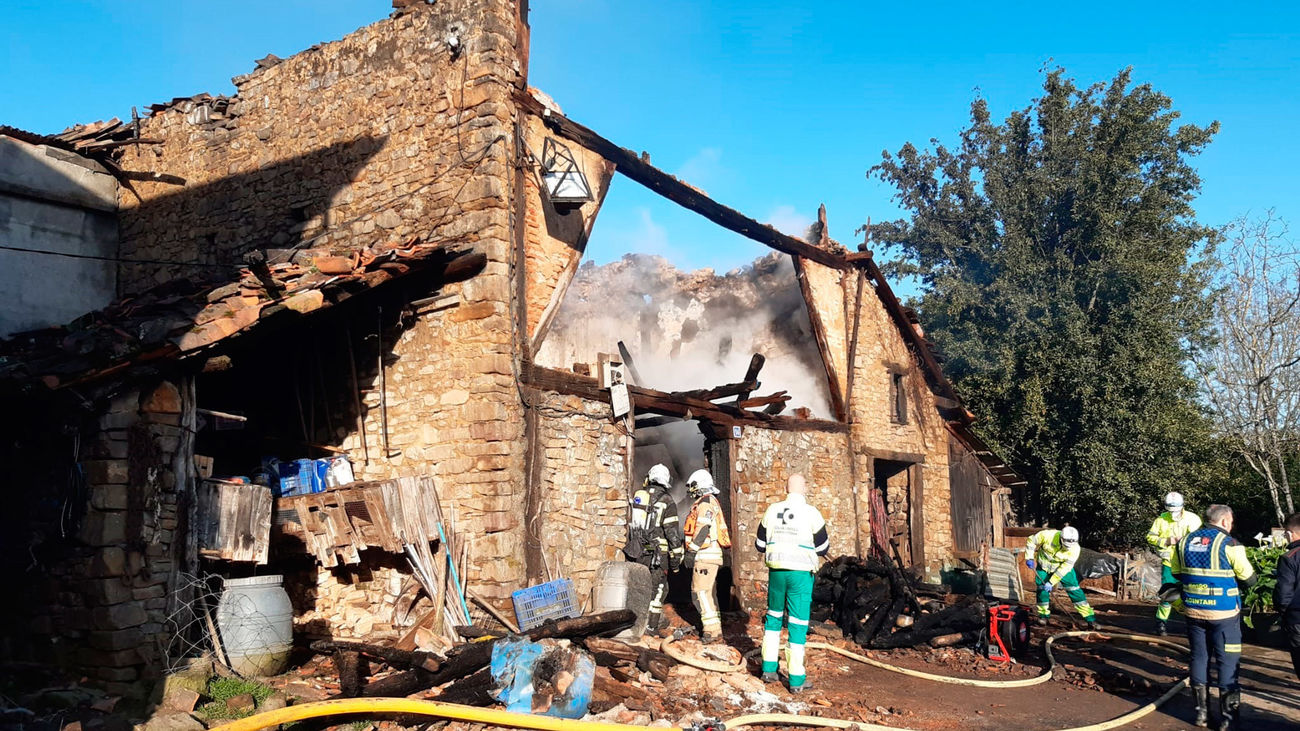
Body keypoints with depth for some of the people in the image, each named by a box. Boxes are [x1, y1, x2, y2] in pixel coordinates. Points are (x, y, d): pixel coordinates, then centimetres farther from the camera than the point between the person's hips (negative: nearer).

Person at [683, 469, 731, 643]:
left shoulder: (706, 502, -11)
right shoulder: (711, 502, 21)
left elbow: (703, 529, -21)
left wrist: (692, 547, -17)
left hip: (705, 556, -11)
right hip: (709, 556, 11)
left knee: (701, 592, -11)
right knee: (707, 591, 16)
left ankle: (712, 630, -13)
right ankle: (714, 628, 21)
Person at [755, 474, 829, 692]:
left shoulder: (772, 510, 0)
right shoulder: (811, 513, -10)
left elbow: (760, 545, 7)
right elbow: (823, 548, -1)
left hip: (776, 570, 3)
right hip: (800, 573, -3)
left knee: (773, 617, 19)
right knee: (798, 623, 2)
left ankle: (769, 668, 22)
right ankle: (796, 679, 6)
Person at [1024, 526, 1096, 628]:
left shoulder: (1074, 549, -28)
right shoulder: (1048, 536, -31)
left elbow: (1064, 569, -26)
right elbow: (1032, 540, -13)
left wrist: (1051, 582, -29)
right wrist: (1029, 557, -15)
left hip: (1063, 567, 0)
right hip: (1044, 566, 1)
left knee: (1074, 589, -10)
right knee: (1042, 589, -5)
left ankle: (1091, 619, -6)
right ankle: (1043, 615, 16)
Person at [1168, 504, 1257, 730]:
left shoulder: (1184, 542, 3)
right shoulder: (1228, 544, -12)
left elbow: (1176, 574, 12)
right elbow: (1249, 579, -6)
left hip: (1194, 612, 4)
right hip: (1224, 614, -4)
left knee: (1199, 658, 14)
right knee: (1228, 662, 6)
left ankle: (1201, 712, 20)